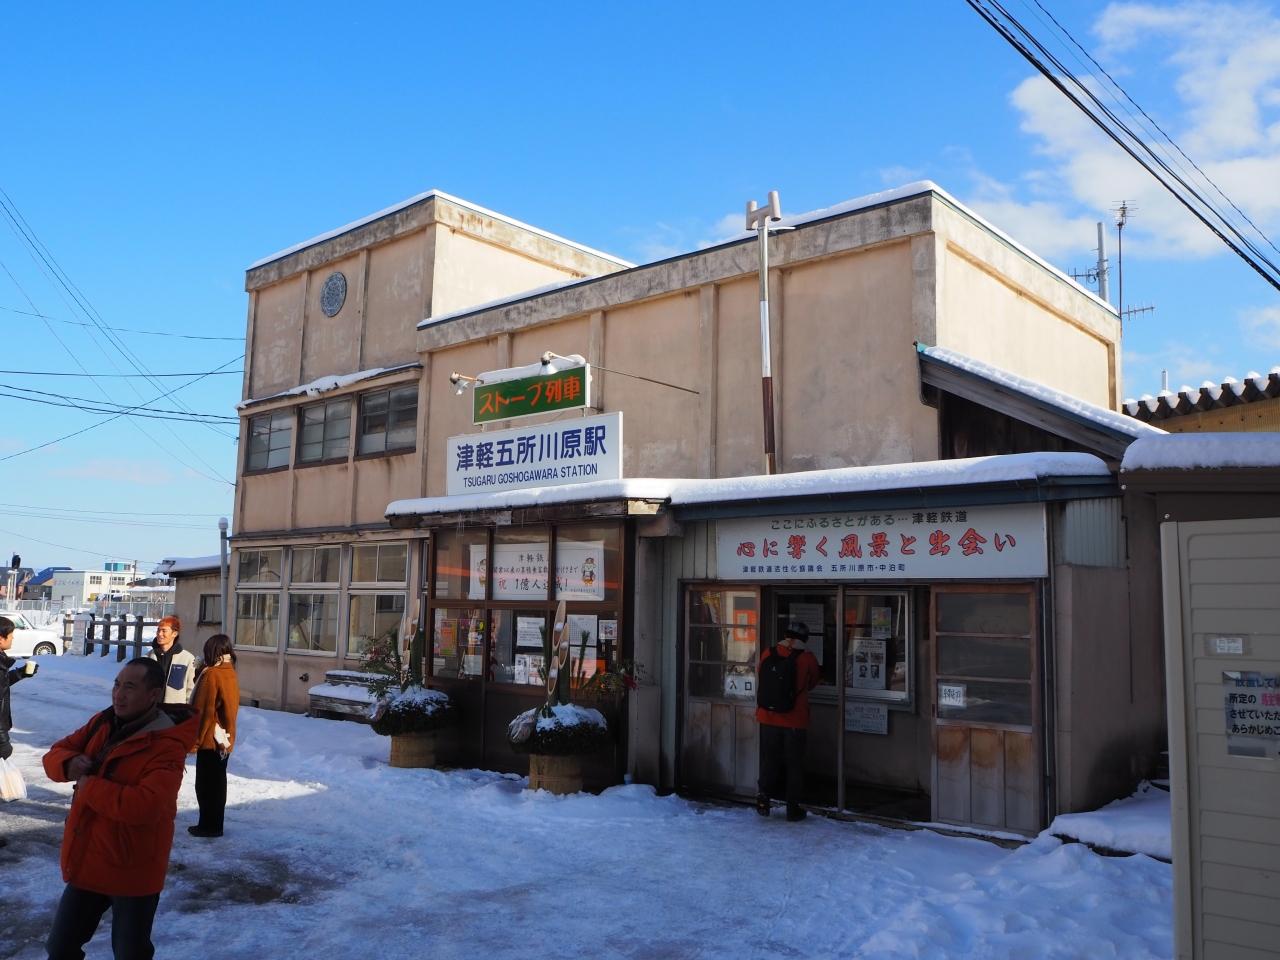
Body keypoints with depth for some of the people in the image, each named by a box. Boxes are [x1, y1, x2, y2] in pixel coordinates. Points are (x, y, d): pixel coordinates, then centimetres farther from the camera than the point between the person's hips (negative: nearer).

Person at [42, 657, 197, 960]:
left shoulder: (167, 747, -24)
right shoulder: (103, 723, 1)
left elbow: (146, 806, -36)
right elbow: (56, 752, 9)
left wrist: (90, 788, -25)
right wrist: (69, 764, -15)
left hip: (133, 870, -7)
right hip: (87, 862, 7)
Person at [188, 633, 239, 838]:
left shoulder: (211, 675, -17)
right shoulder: (231, 674, 6)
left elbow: (203, 711, -16)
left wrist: (194, 740, -11)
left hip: (210, 739, -7)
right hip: (225, 740, 7)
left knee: (205, 785, 2)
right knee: (218, 782, 14)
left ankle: (209, 825, 7)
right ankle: (215, 824, 21)